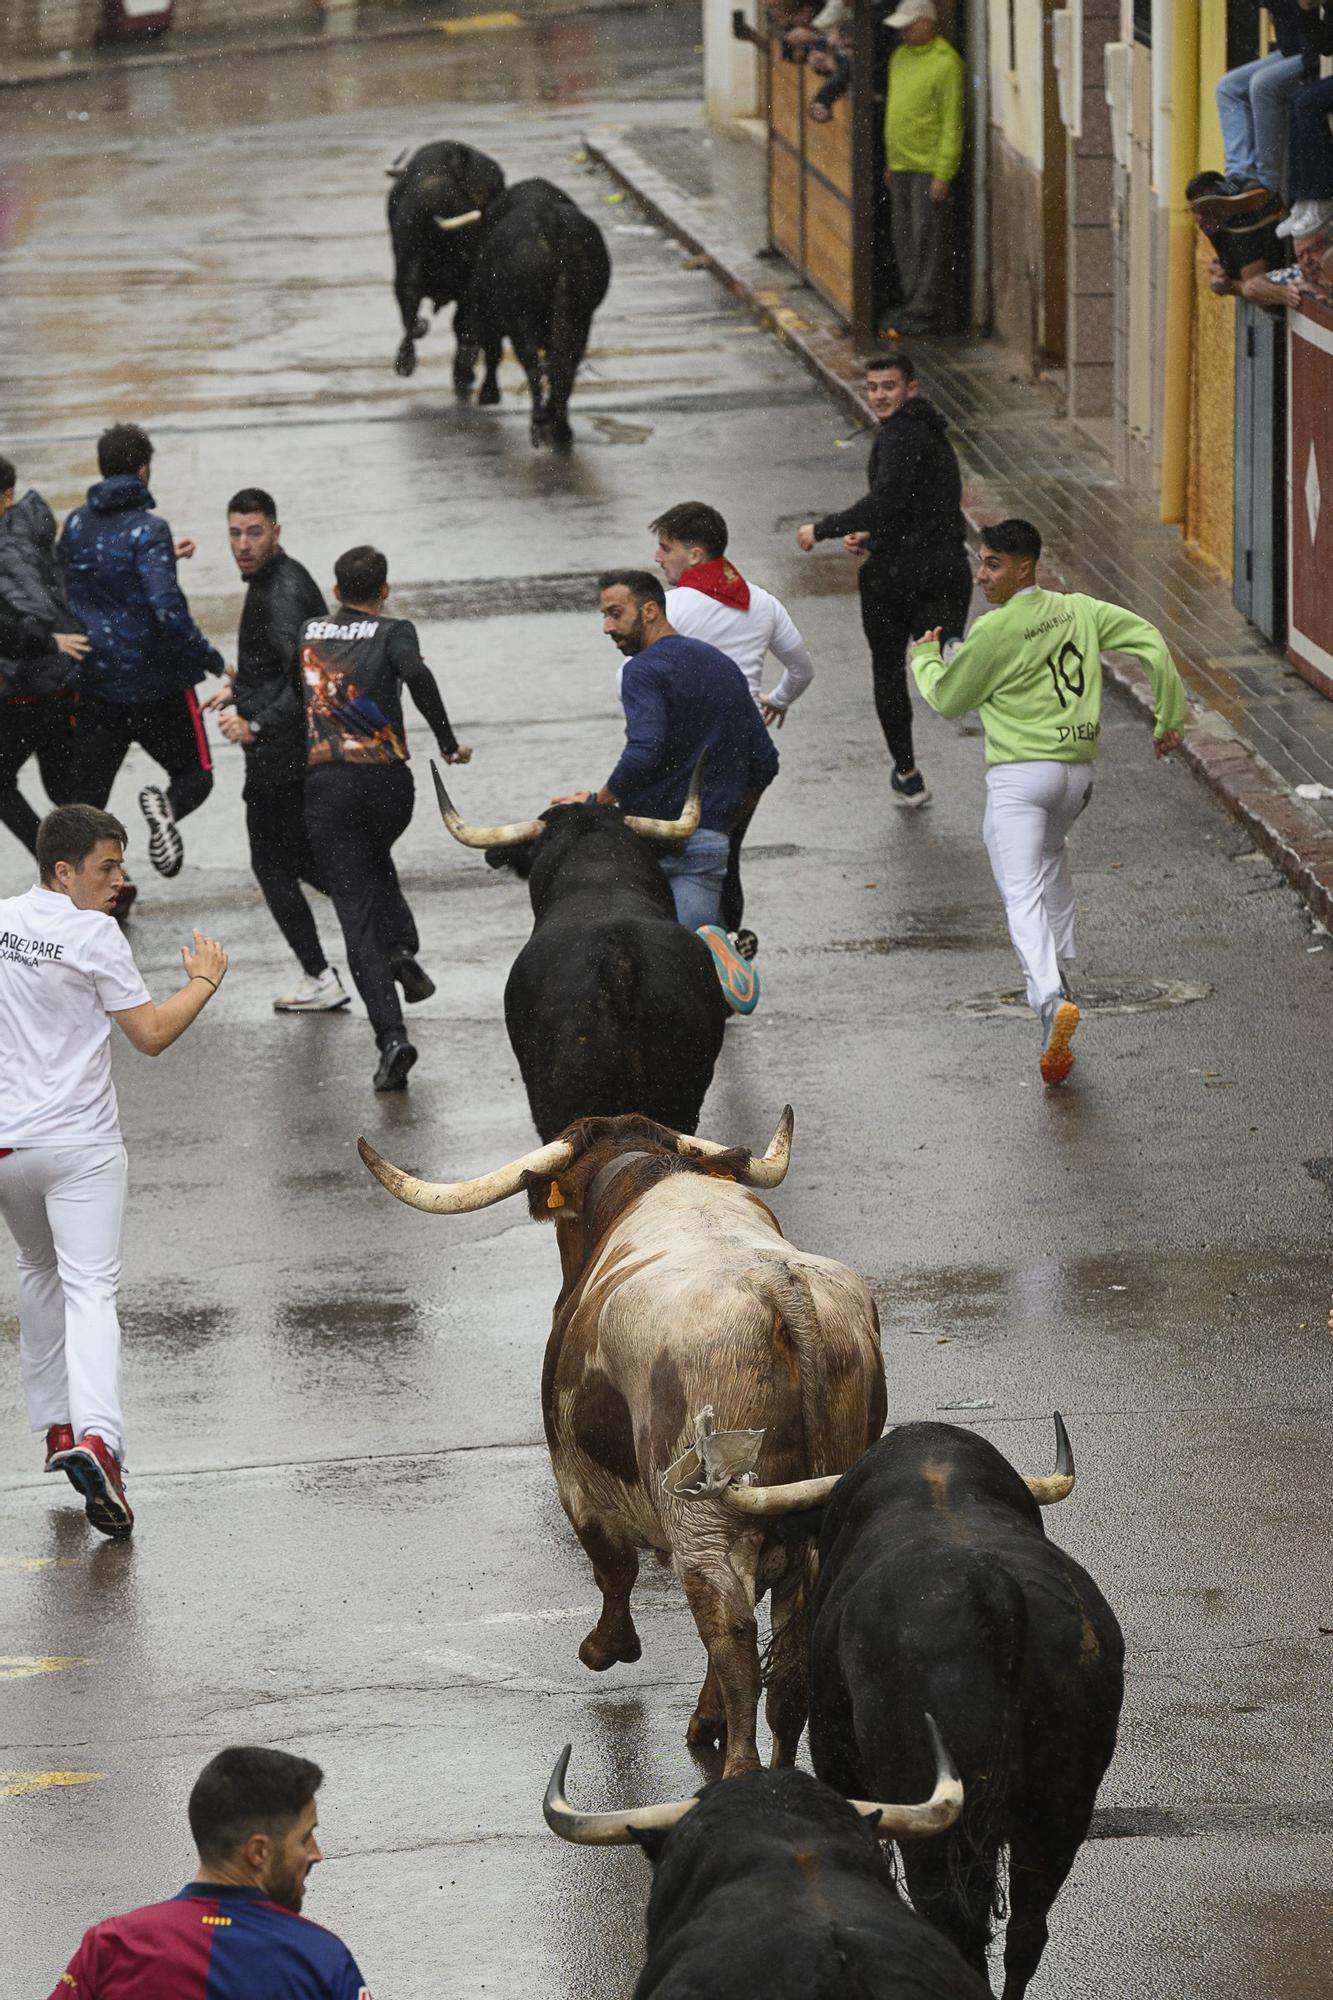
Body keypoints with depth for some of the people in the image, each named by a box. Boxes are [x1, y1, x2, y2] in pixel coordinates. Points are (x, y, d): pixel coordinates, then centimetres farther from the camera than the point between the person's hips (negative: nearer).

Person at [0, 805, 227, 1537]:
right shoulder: (93, 935, -13)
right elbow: (151, 1035, -10)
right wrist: (205, 981, 4)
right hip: (80, 1145, -5)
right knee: (90, 1289, -9)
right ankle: (96, 1437, -27)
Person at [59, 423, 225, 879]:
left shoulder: (76, 526, 5)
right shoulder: (147, 529, -14)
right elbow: (167, 608, -24)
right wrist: (213, 661, -14)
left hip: (95, 683, 4)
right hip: (157, 684, -4)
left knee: (83, 799, 7)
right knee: (195, 773, 13)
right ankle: (168, 805, -21)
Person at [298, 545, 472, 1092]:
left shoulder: (310, 632, 13)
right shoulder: (393, 631, 3)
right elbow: (417, 674, -15)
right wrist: (448, 744, -10)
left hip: (326, 784, 0)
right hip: (387, 778, 0)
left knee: (356, 908, -3)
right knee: (375, 863, 33)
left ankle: (390, 1034, -15)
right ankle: (402, 948, 8)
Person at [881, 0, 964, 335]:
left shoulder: (945, 64, -13)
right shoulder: (900, 57, 13)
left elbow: (952, 123, -14)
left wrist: (942, 174, -17)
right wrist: (890, 163, 20)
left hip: (928, 168, -8)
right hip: (901, 166, 8)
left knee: (926, 242, -5)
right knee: (904, 241, 12)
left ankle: (923, 311, -1)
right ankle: (910, 301, 21)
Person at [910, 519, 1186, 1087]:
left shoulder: (995, 631, -10)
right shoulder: (1078, 611, 6)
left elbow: (946, 699, 1)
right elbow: (1150, 642, 3)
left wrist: (924, 657, 22)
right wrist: (1171, 717, 9)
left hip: (1018, 774, -7)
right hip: (1077, 769, 7)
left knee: (1023, 895, -14)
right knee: (1051, 854, 34)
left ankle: (1051, 999, -35)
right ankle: (1058, 970, 36)